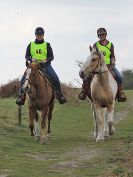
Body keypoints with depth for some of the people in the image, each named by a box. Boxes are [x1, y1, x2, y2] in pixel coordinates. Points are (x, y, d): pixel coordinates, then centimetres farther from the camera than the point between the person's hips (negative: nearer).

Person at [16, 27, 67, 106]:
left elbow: (51, 57, 5)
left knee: (55, 78, -22)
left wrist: (46, 60, -17)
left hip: (45, 65, -1)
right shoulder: (31, 45, 12)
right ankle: (21, 95, -11)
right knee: (24, 78, -21)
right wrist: (31, 59, -13)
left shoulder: (47, 45, 8)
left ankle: (59, 94, -8)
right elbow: (27, 56, 10)